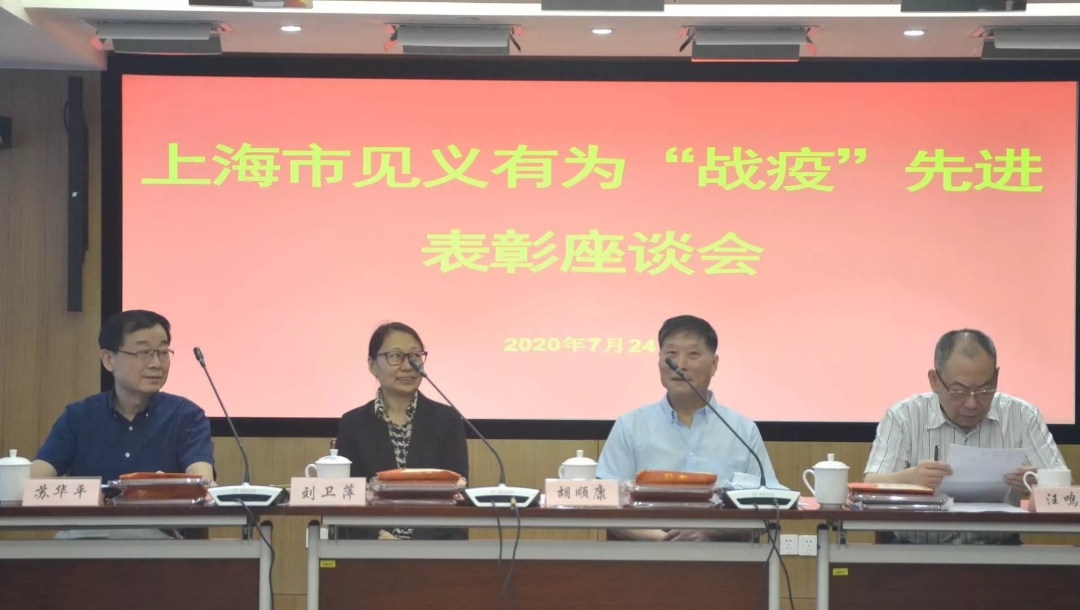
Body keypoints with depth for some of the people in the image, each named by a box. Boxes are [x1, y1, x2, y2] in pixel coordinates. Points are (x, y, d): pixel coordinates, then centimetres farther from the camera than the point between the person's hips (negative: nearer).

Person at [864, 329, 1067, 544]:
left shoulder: (1022, 416, 4)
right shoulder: (903, 417, 1)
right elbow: (871, 487, -8)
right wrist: (909, 478, -29)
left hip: (999, 550, 1)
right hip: (918, 550, -1)